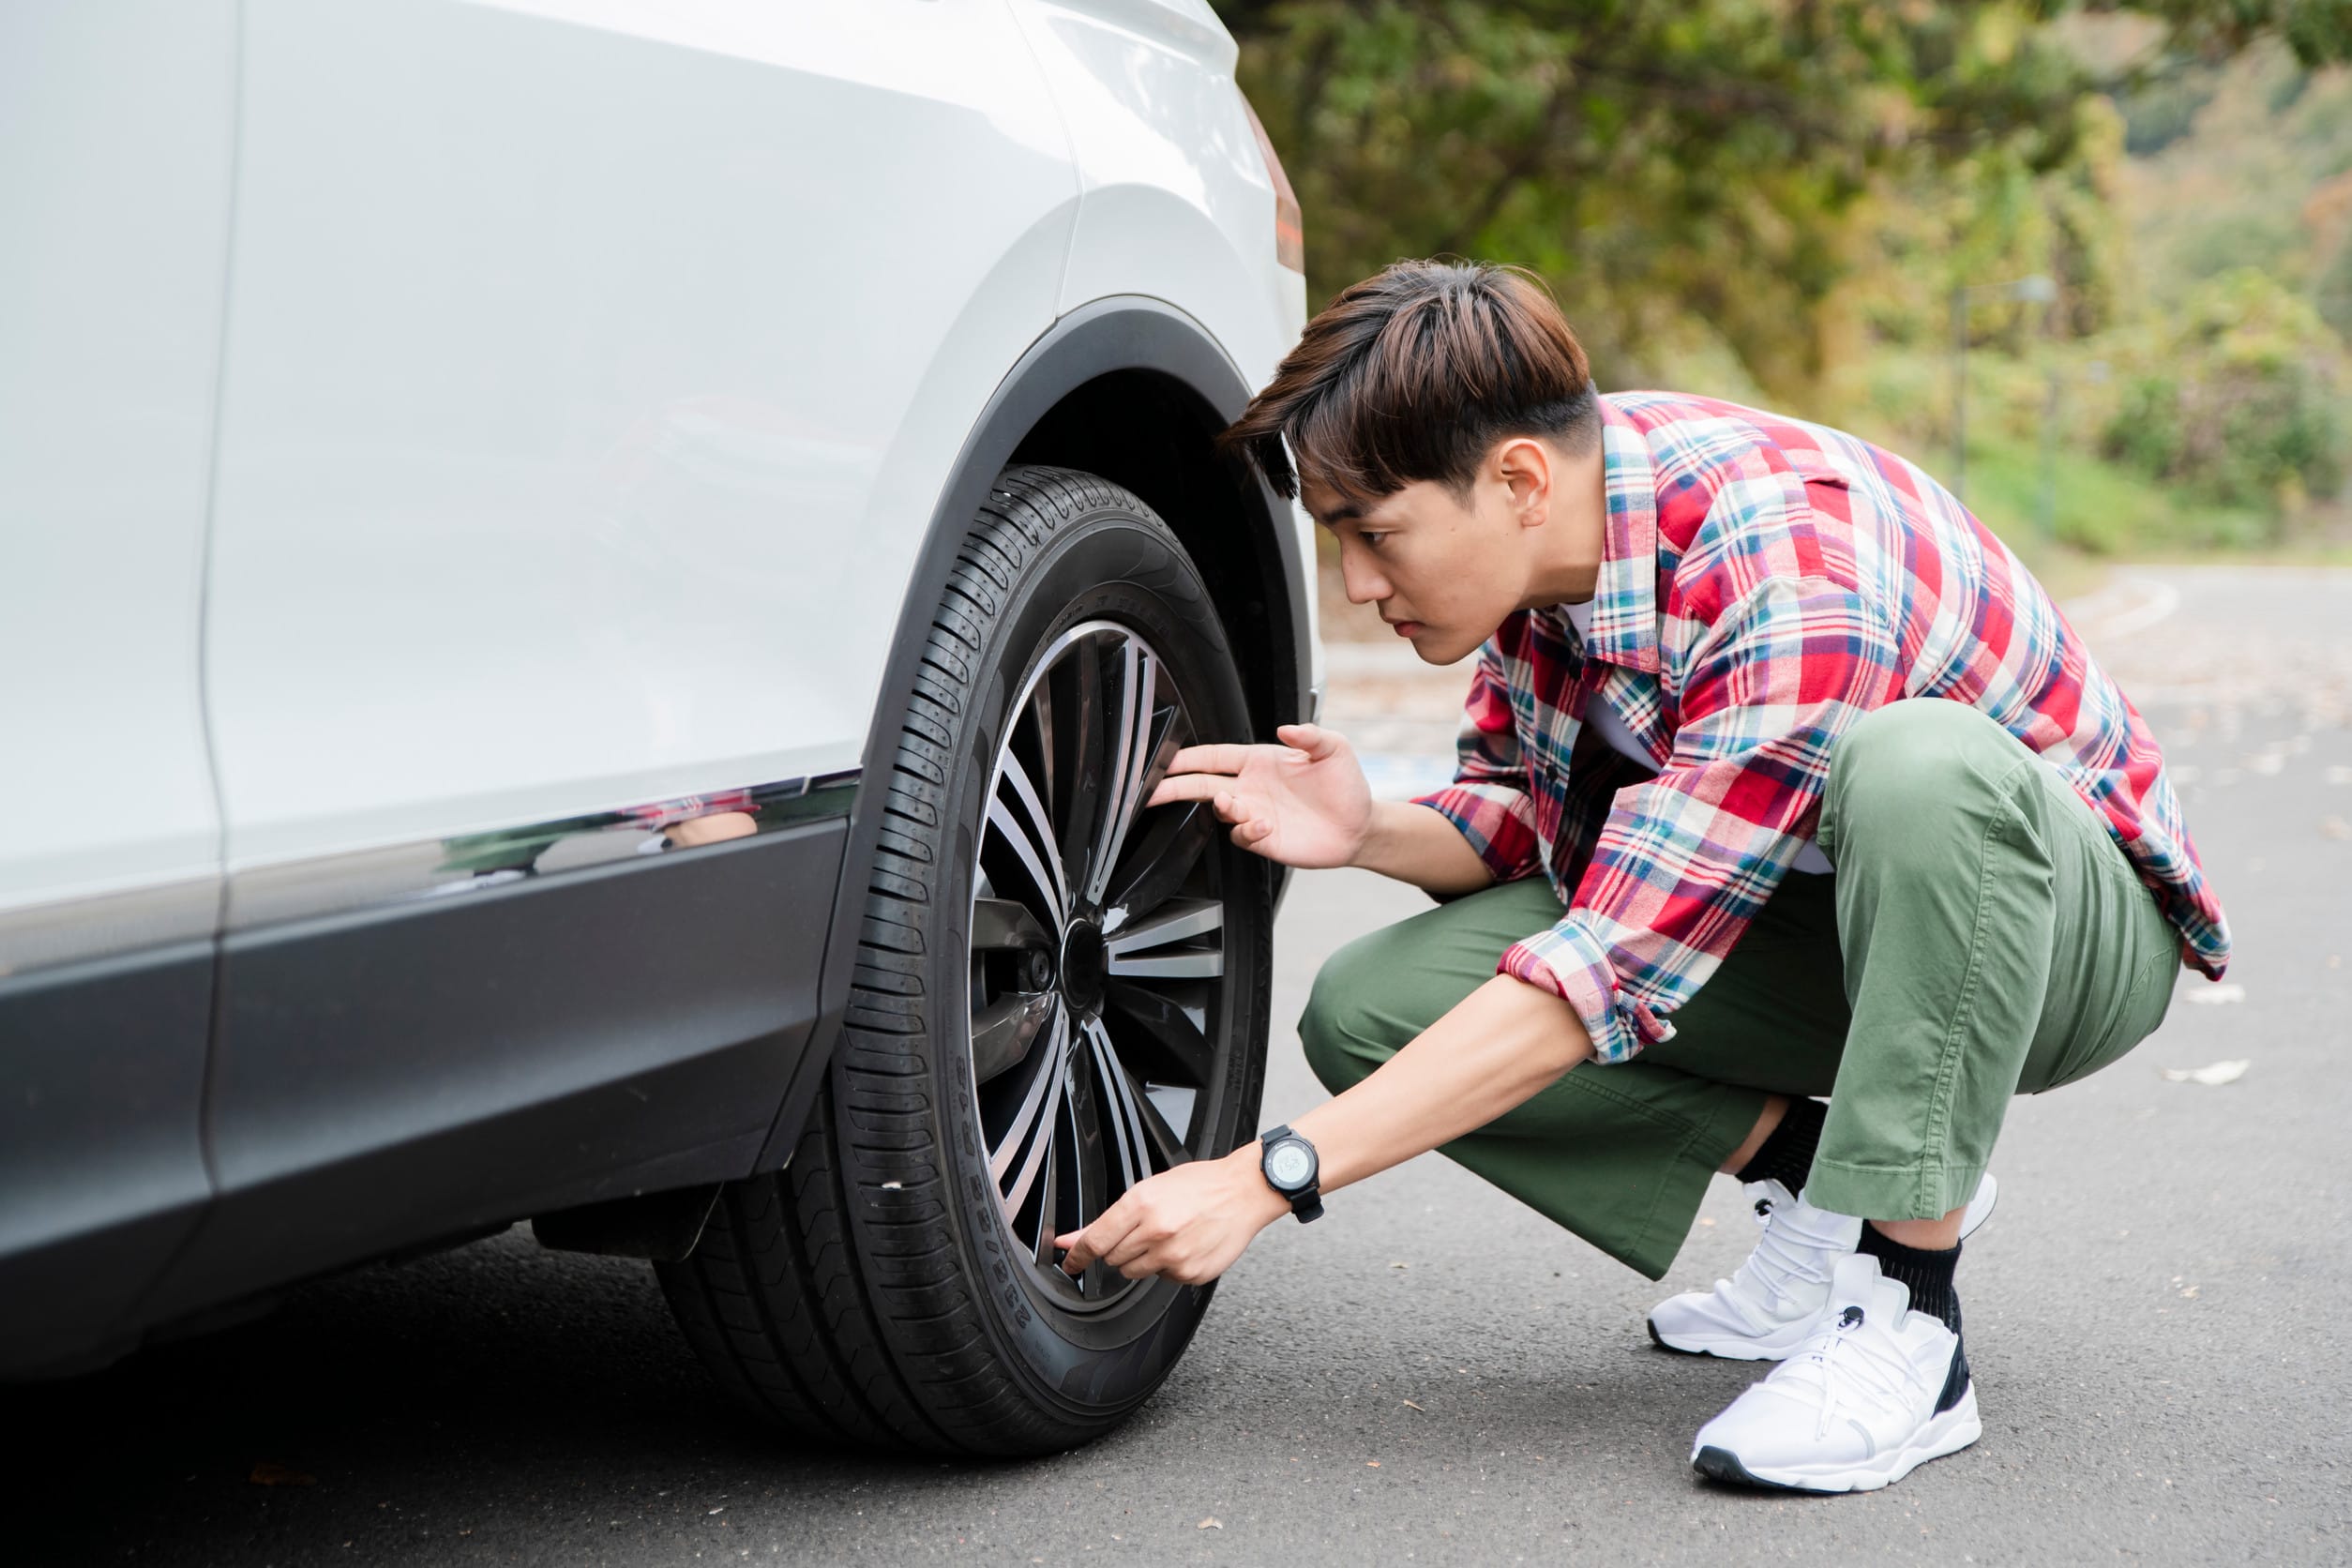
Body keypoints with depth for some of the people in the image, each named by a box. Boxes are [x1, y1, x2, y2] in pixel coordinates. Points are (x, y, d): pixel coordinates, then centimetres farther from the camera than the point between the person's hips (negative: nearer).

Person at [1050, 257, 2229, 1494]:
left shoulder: (1792, 580, -35)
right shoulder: (1549, 523, -11)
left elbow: (1612, 974, -36)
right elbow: (1516, 817, 2)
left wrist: (1266, 1178, -35)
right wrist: (1368, 834, -21)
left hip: (2078, 922, -6)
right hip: (1800, 923, 7)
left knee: (1915, 760, -42)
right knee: (1368, 1007, -13)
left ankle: (1906, 1323, -27)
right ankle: (1816, 1173, 1)